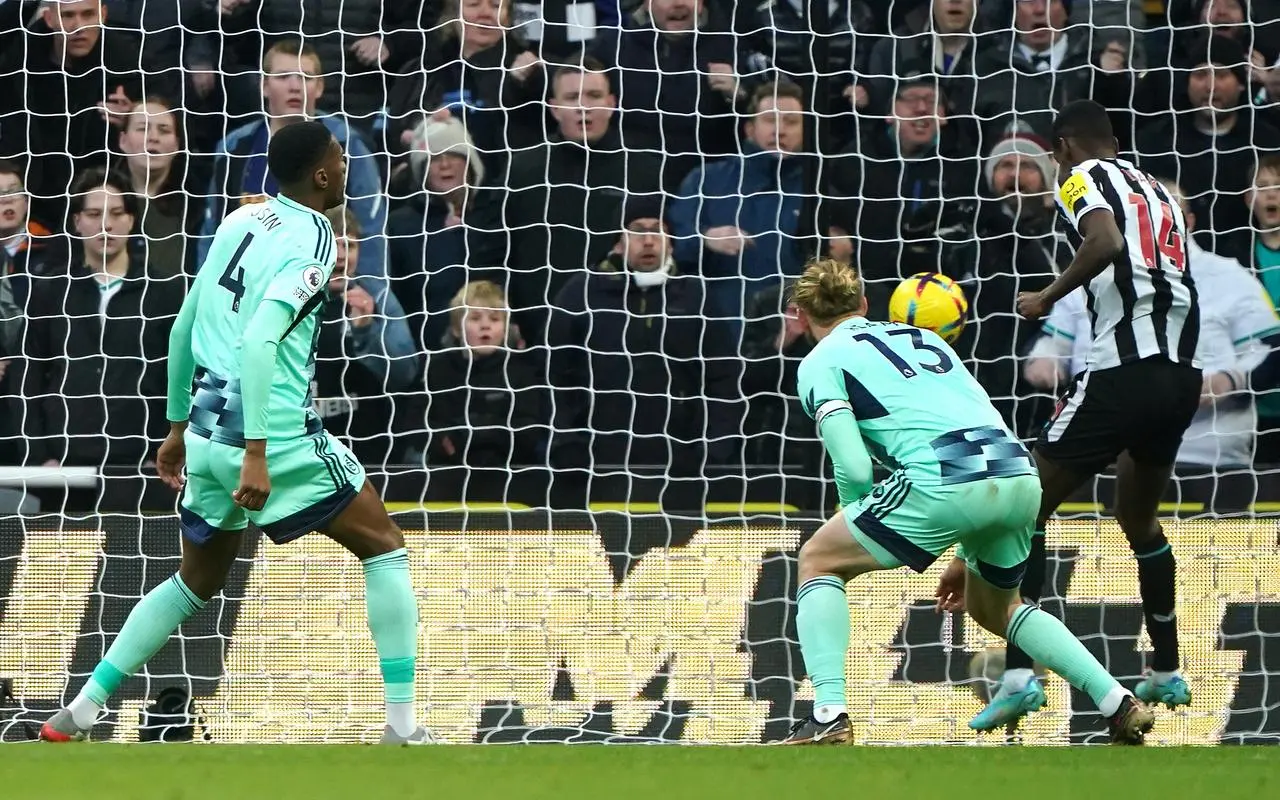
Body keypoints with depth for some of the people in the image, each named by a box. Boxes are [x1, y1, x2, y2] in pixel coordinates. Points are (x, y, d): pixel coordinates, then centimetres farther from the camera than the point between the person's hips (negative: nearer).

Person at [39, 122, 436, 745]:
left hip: (207, 432, 7)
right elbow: (260, 338, -24)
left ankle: (79, 713, 19)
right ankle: (402, 725, 1)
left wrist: (178, 425, 29)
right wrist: (257, 454, -26)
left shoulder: (240, 221, 11)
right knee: (384, 547, 7)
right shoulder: (311, 239, -11)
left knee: (196, 583, 24)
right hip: (276, 437, -7)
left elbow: (183, 327, 18)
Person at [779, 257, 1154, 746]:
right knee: (993, 608, 32)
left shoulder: (821, 363, 13)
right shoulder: (925, 338, 33)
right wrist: (967, 556, 38)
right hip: (1020, 475, 6)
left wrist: (858, 543, 20)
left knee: (818, 562, 14)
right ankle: (1119, 704, 20)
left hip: (945, 479, -6)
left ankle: (829, 719, -2)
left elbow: (854, 468, 0)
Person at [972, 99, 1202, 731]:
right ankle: (1167, 673, 33)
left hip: (1122, 372, -7)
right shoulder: (1159, 191, 24)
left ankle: (1019, 674, -11)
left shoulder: (1085, 177, 1)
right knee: (1139, 518, 28)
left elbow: (1107, 242, -20)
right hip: (1181, 375, 7)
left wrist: (1047, 298, -10)